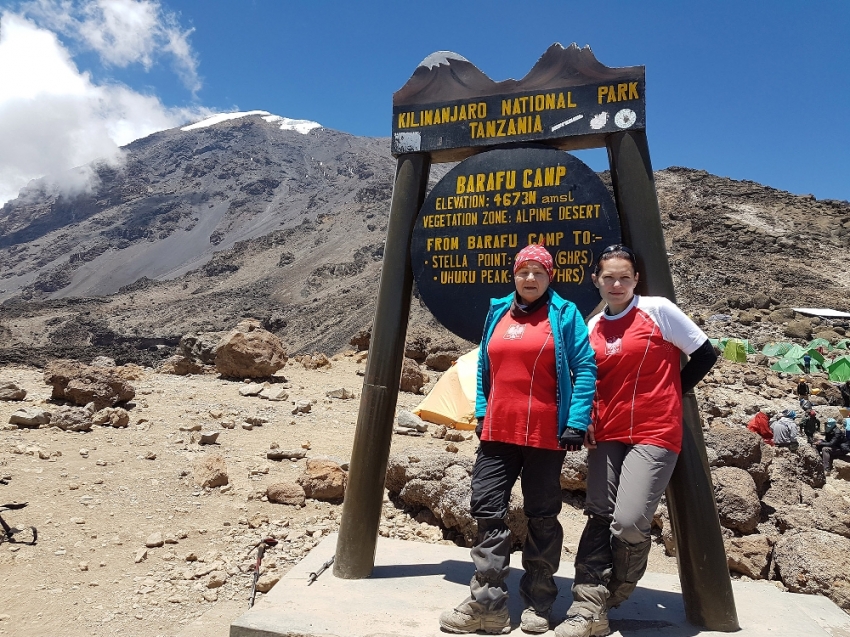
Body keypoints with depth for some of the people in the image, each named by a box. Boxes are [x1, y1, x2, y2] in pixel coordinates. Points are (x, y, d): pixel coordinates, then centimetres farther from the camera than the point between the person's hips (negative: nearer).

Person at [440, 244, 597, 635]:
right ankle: (487, 605, 12)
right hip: (497, 431, 4)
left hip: (546, 434, -4)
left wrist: (576, 422, -13)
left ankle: (537, 605, 24)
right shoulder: (497, 313, 13)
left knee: (542, 516, 8)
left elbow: (584, 368, -5)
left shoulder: (565, 314, 0)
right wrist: (481, 413, 12)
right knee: (487, 509, 1)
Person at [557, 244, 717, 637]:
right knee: (598, 517, 3)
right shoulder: (592, 328, 9)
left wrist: (667, 395, 4)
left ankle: (616, 594, 19)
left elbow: (704, 355, 0)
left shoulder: (658, 310, -5)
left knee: (629, 522, -10)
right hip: (606, 435, 5)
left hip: (653, 434, -5)